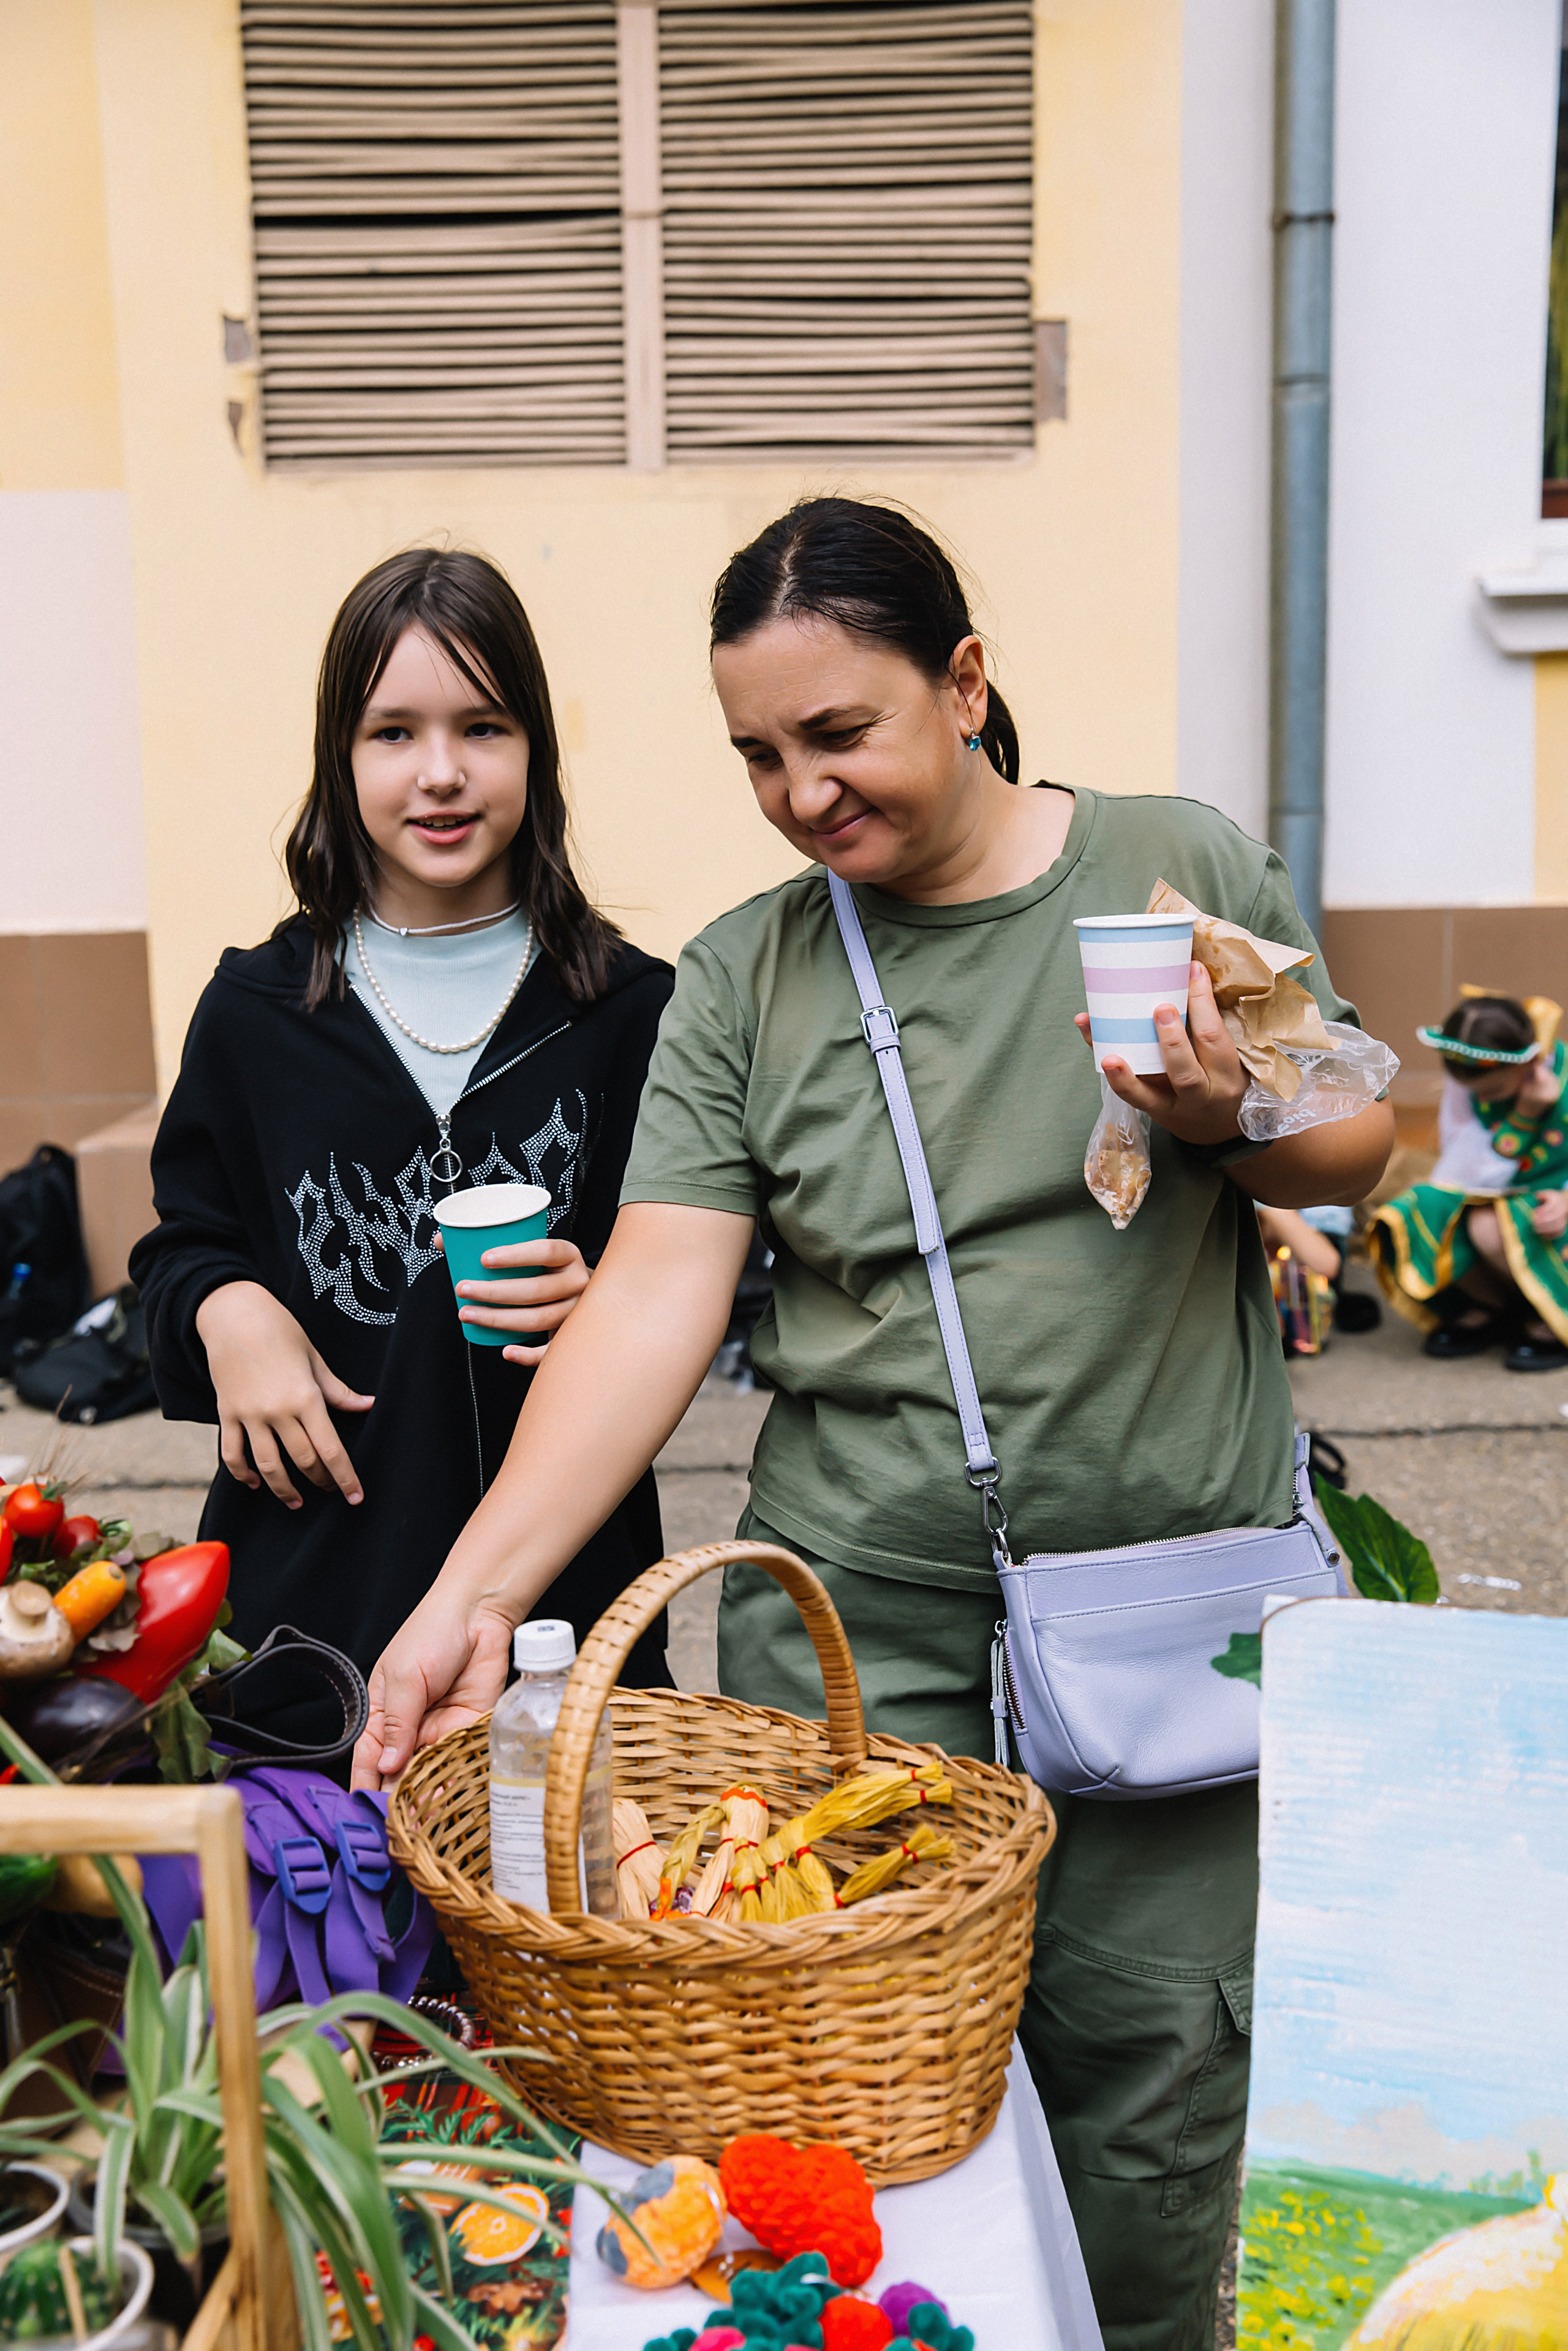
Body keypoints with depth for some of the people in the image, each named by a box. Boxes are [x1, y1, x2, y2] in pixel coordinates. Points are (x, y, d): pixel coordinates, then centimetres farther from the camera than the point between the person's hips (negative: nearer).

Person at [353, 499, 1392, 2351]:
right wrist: (474, 1594, -17)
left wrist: (1234, 1125, -13)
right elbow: (658, 1295, -7)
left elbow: (1356, 1148, 10)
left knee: (1148, 2062, 9)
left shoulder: (1188, 869, 1)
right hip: (850, 1623, 1)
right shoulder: (743, 976, 2)